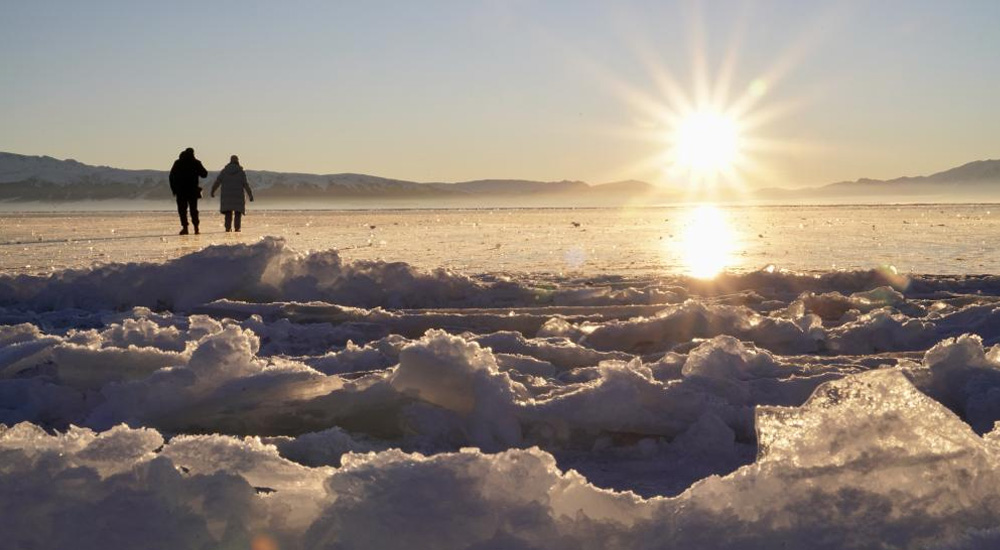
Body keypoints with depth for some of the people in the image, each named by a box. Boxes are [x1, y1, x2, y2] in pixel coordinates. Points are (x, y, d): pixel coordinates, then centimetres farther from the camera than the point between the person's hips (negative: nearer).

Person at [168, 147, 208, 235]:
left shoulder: (177, 163, 3)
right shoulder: (196, 163, 0)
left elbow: (172, 176, 2)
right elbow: (204, 174, 3)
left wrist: (173, 189, 7)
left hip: (180, 191, -1)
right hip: (193, 191, 1)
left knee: (182, 209, 1)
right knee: (193, 209, 10)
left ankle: (185, 227, -11)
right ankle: (196, 227, 5)